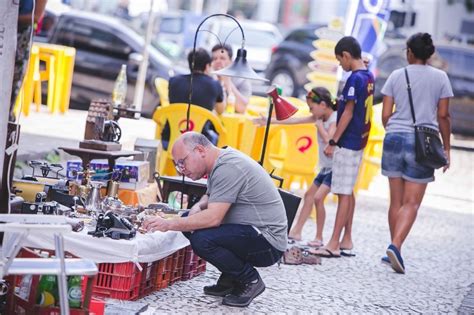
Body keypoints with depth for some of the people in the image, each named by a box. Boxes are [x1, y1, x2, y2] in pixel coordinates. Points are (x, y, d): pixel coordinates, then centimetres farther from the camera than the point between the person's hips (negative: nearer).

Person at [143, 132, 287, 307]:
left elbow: (213, 218, -27)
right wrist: (197, 207, 0)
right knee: (190, 222, 9)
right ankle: (230, 280, 11)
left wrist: (169, 224, -24)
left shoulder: (228, 168, -21)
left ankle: (250, 280, -6)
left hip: (268, 243, -10)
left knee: (201, 239, -27)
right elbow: (210, 198, 23)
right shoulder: (220, 163, 10)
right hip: (254, 233, 10)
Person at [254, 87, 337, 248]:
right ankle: (296, 231, 17)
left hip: (334, 167, -10)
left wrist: (319, 124, -14)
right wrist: (270, 121, 11)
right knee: (309, 195, 12)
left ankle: (319, 238, -9)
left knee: (318, 197, -17)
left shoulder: (335, 118, -16)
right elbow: (294, 120, 10)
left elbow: (329, 141, -28)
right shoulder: (320, 117, 8)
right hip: (326, 167, 10)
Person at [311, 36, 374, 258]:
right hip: (359, 141, 9)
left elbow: (348, 112, -18)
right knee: (347, 192, 15)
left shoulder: (355, 79, -16)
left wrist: (333, 142, -14)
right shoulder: (369, 77, 11)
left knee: (343, 193, -9)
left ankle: (334, 244, -8)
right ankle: (346, 239, 20)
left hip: (347, 142, -9)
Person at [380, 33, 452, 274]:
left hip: (395, 138, 2)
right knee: (411, 202, -2)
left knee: (396, 200, 11)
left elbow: (385, 115, 3)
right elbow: (443, 116, 0)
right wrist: (446, 148, 8)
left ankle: (395, 249, 16)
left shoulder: (397, 75, 5)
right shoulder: (440, 77, 2)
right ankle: (395, 246, -19)